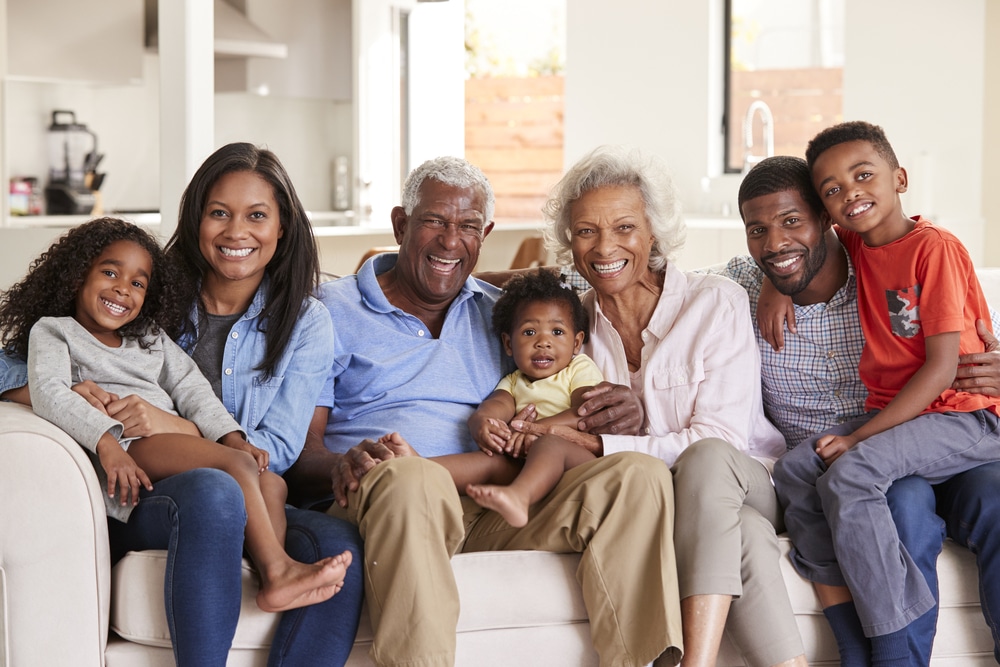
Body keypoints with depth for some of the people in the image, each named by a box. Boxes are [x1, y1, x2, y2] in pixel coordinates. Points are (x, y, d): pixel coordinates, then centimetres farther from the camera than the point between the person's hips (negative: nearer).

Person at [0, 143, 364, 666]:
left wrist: (171, 426, -17)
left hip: (247, 505, 1)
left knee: (339, 544, -31)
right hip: (140, 499, -1)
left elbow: (277, 449, -1)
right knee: (212, 491, -38)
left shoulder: (305, 323, 8)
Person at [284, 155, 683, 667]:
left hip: (495, 508, 4)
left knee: (638, 476, -20)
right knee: (412, 476, -41)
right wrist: (343, 466, -23)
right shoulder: (333, 312, 12)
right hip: (371, 505, -4)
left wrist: (615, 412, -1)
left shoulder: (502, 314, 25)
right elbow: (298, 452, 2)